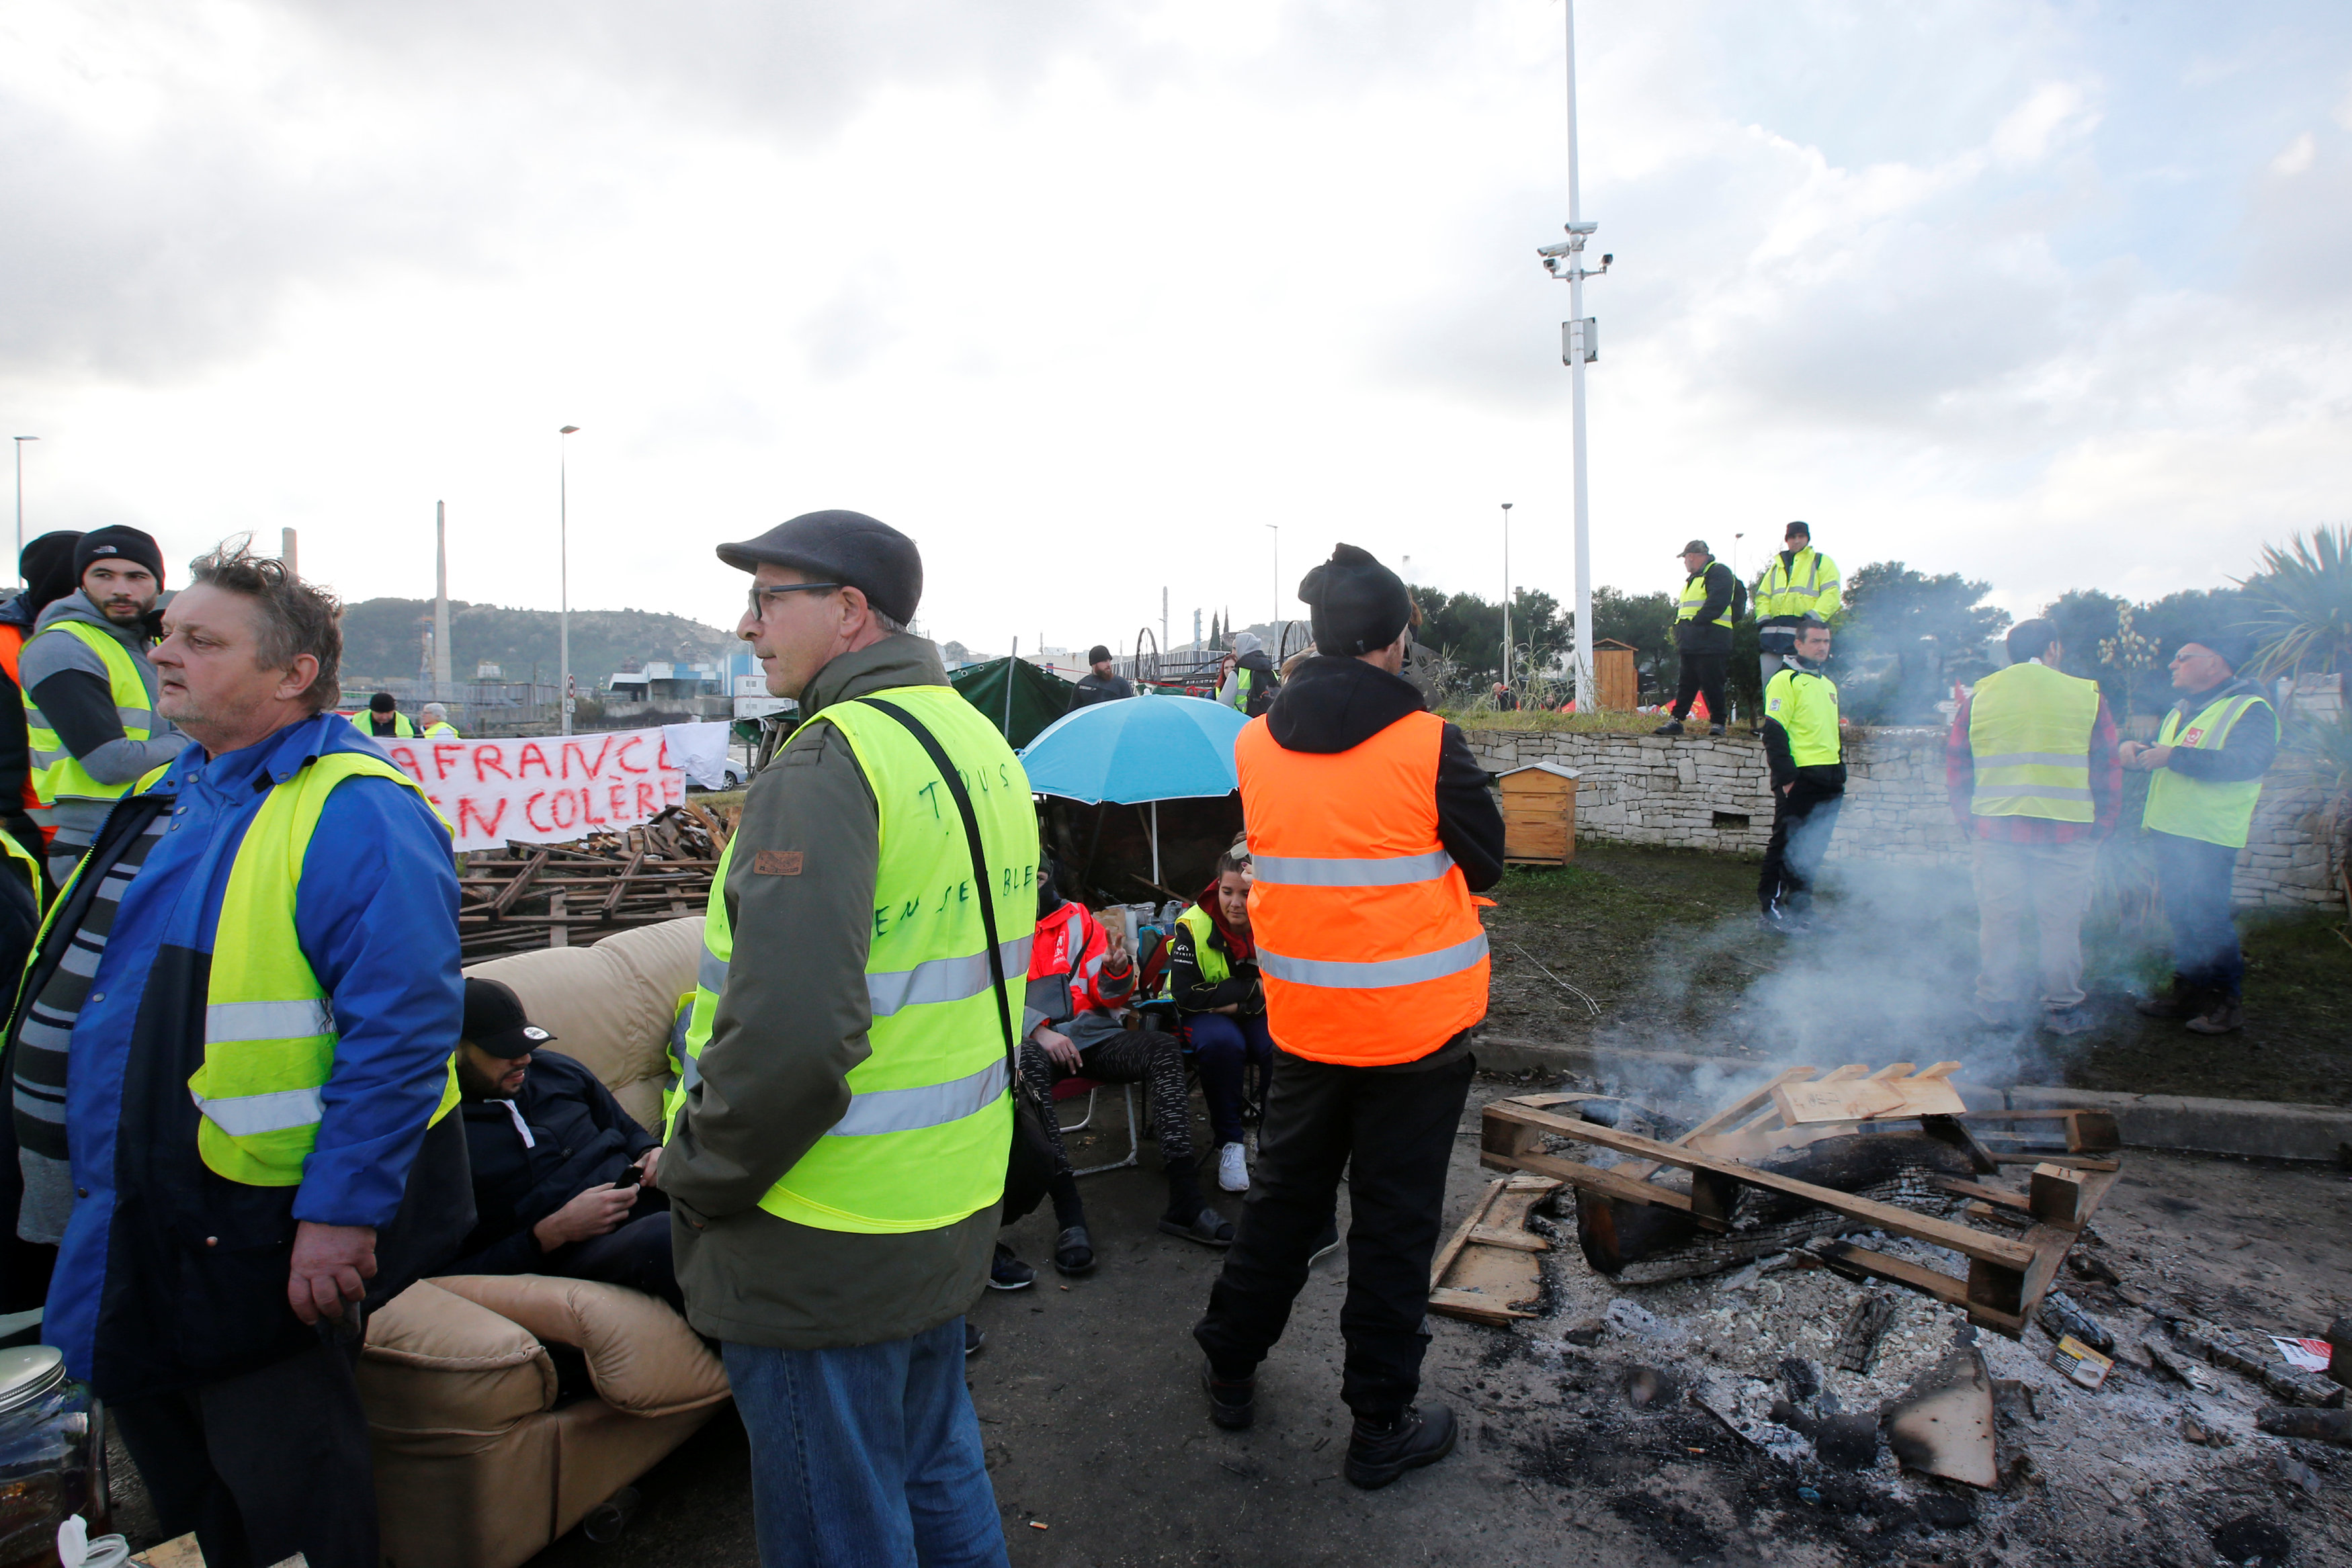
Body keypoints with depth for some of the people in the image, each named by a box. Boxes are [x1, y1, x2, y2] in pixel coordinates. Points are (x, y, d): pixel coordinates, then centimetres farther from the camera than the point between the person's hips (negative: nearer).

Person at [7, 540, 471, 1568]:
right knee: (180, 1484, 25)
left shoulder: (353, 813, -20)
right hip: (134, 1231, 9)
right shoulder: (169, 797, 11)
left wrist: (340, 1212, -26)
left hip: (262, 1236, -9)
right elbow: (94, 995, 22)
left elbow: (402, 1027, -26)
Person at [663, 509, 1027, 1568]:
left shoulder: (829, 767, -22)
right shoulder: (984, 747, 7)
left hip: (825, 1246, -8)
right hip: (953, 1208, 9)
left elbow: (784, 1040, -32)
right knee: (937, 1476, 26)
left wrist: (696, 1178, -13)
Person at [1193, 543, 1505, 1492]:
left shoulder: (1255, 744, -4)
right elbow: (1486, 861, -5)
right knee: (1393, 1222, 10)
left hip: (1302, 1019, 4)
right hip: (1416, 1023, -4)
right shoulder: (1427, 745, -17)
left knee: (1282, 1198, 21)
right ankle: (1381, 1426, 25)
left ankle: (1230, 1372, 37)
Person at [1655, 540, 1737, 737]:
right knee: (1685, 684, 8)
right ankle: (1675, 720, 10)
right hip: (1691, 645, 9)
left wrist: (1696, 621, -19)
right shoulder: (1694, 579, 26)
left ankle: (1718, 723, 2)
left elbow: (1717, 602, -19)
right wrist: (1679, 626, 10)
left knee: (1712, 684, -5)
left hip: (1710, 644, -9)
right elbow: (1682, 608, 28)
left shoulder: (1719, 572, -5)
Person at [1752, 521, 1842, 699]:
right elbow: (1763, 596, 23)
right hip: (1774, 631, 4)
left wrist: (1814, 617, -15)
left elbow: (1831, 594, -1)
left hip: (1805, 630, -4)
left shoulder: (1821, 562, 12)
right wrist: (1763, 619, 5)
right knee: (1771, 682, -2)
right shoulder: (1776, 566, 27)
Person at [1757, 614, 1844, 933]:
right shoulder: (1785, 681, -5)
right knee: (1787, 845, -5)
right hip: (1799, 779, -8)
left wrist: (1840, 774, 21)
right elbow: (1774, 733, -12)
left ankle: (1799, 908, 16)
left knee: (1814, 850, 9)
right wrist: (1786, 775, -18)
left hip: (1828, 781, 8)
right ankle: (1771, 907, 1)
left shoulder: (1828, 685, 21)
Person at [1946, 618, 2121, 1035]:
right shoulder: (2087, 696, 1)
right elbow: (2107, 769, 3)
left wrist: (1969, 822, 14)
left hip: (1995, 826, 2)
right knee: (2060, 922, 6)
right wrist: (2101, 828, 10)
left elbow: (1956, 765, 7)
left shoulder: (1980, 696, 6)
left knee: (1998, 918, 8)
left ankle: (1997, 1004, 16)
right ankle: (2062, 1009, 15)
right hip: (2066, 828, -2)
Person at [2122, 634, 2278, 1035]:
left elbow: (2246, 761, -23)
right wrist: (2140, 751, 5)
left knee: (2207, 916, -7)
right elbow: (2163, 759, 29)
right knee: (2180, 916, 11)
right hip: (2168, 831, 8)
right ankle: (2188, 992, 20)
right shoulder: (2180, 711, 20)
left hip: (2208, 836, -8)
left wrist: (2174, 756, -24)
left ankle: (2228, 1001, 3)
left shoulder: (2250, 709, -7)